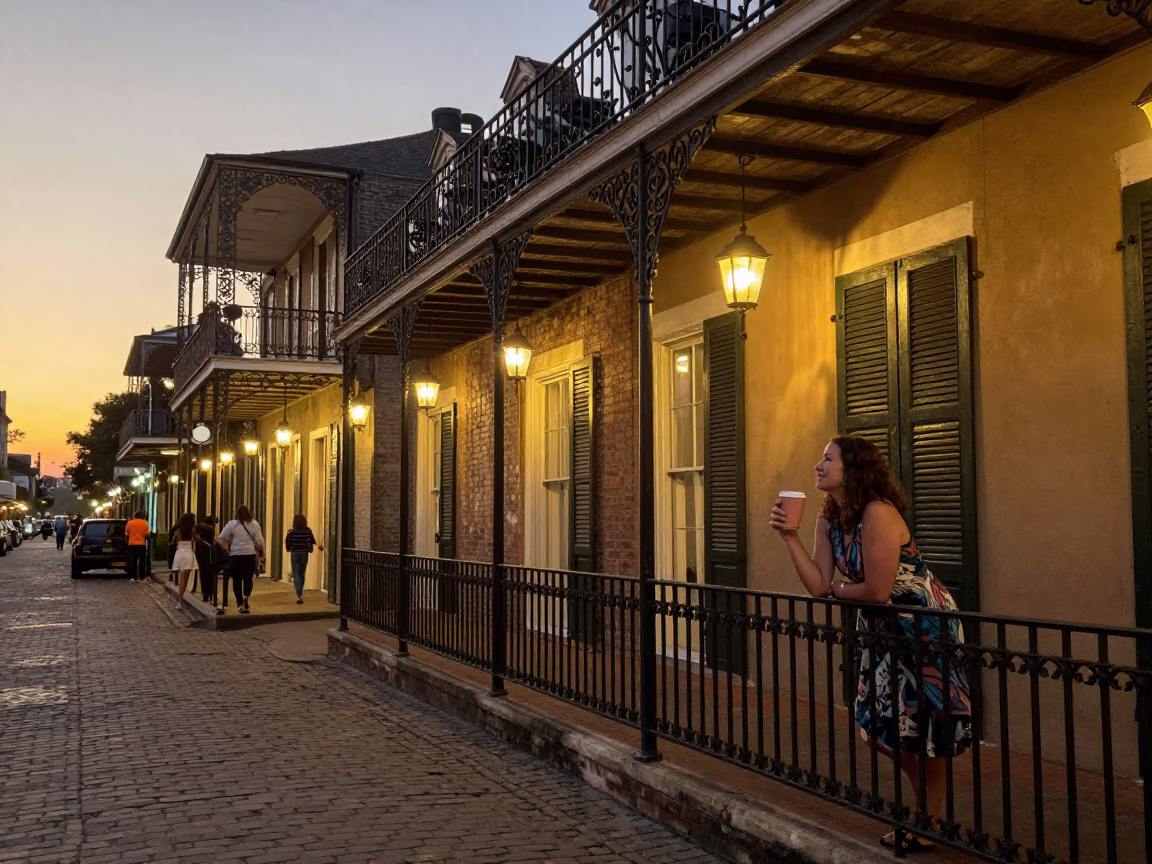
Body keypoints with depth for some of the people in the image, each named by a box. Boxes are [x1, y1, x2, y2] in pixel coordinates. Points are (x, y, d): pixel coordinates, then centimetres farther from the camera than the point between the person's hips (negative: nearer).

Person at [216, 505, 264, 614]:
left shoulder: (232, 524, 0)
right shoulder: (254, 524, 4)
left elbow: (220, 539, -4)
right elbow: (259, 541, -1)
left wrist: (227, 549, 6)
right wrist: (259, 553, 11)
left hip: (235, 555, 0)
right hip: (250, 555, 0)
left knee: (237, 580, 11)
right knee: (248, 579, 3)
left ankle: (240, 602, 16)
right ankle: (246, 597, -22)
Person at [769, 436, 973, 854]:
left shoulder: (878, 513, -25)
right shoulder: (830, 519, 1)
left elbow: (877, 591, -27)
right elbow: (818, 586, -7)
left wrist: (838, 591, -7)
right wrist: (789, 536, -14)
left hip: (926, 623, -8)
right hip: (884, 628, 8)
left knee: (923, 726, 2)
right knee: (895, 726, 12)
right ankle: (922, 816, 29)